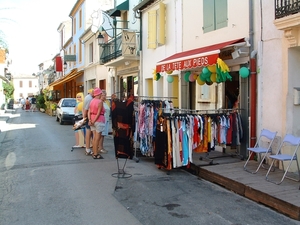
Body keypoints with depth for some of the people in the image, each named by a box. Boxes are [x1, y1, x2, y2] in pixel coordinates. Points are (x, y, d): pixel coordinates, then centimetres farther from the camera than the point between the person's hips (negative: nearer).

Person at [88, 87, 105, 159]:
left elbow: (89, 112, 2)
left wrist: (90, 120, -5)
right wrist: (94, 121, -12)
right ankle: (96, 154, -1)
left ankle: (94, 153, 16)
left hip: (92, 120, 7)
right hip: (99, 120, -7)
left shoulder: (92, 101, 8)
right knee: (97, 138, -4)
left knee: (94, 137, 11)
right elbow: (98, 113, -16)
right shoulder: (100, 101, -12)